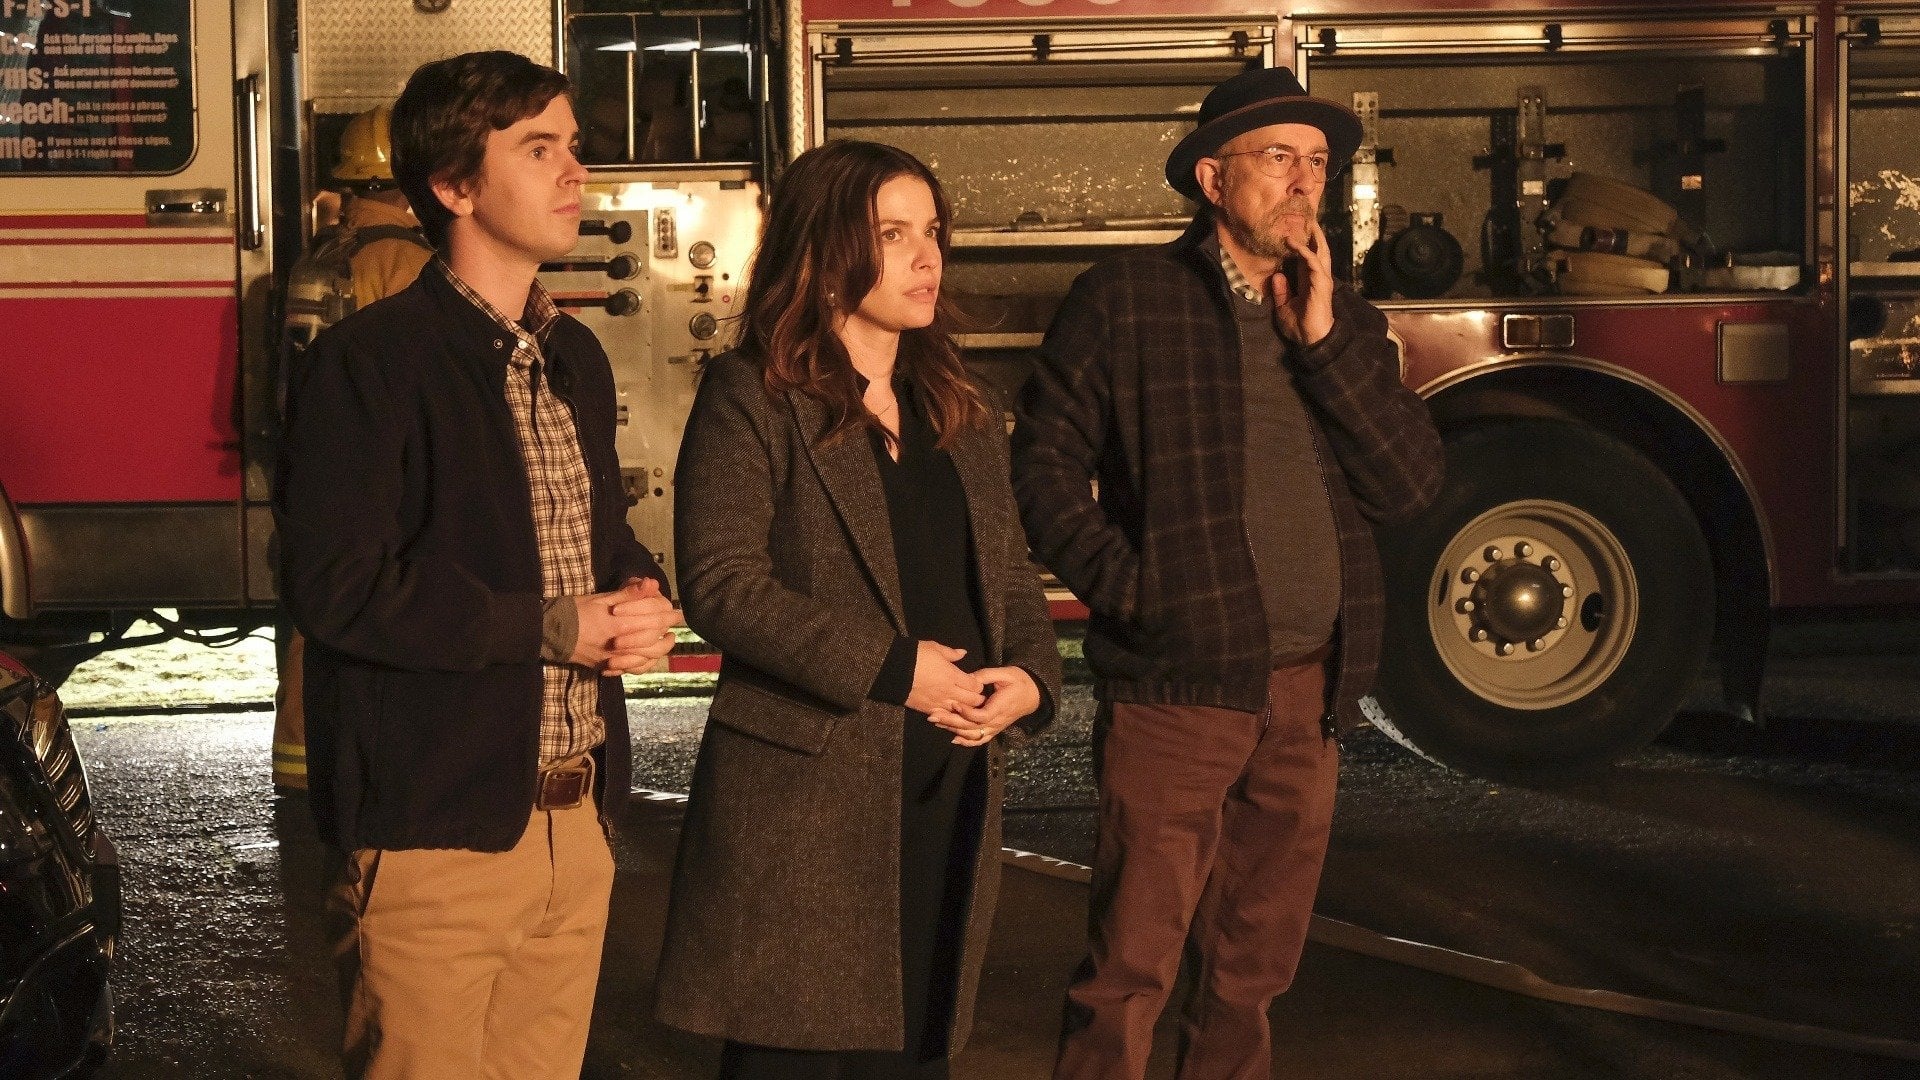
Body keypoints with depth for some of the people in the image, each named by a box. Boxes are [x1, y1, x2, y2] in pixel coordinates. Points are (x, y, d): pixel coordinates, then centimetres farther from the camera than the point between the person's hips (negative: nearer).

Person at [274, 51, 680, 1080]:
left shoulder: (576, 358, 16)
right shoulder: (370, 361, -11)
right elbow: (337, 587, -20)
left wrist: (638, 595, 1)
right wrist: (555, 627, -16)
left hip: (577, 825, 7)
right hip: (436, 831, -7)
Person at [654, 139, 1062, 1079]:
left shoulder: (962, 416, 18)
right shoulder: (751, 400, -4)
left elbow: (1010, 574, 19)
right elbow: (720, 581, -14)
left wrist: (1030, 676, -4)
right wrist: (890, 670, -17)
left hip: (950, 789, 6)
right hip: (809, 796, -6)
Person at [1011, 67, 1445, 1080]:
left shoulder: (1343, 318, 14)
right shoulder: (1127, 297, 0)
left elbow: (1408, 484, 4)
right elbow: (1044, 461, -2)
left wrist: (1322, 339, -4)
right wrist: (1125, 588, -12)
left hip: (1307, 693, 5)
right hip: (1175, 687, -5)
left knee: (1253, 965, 13)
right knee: (1131, 967, -6)